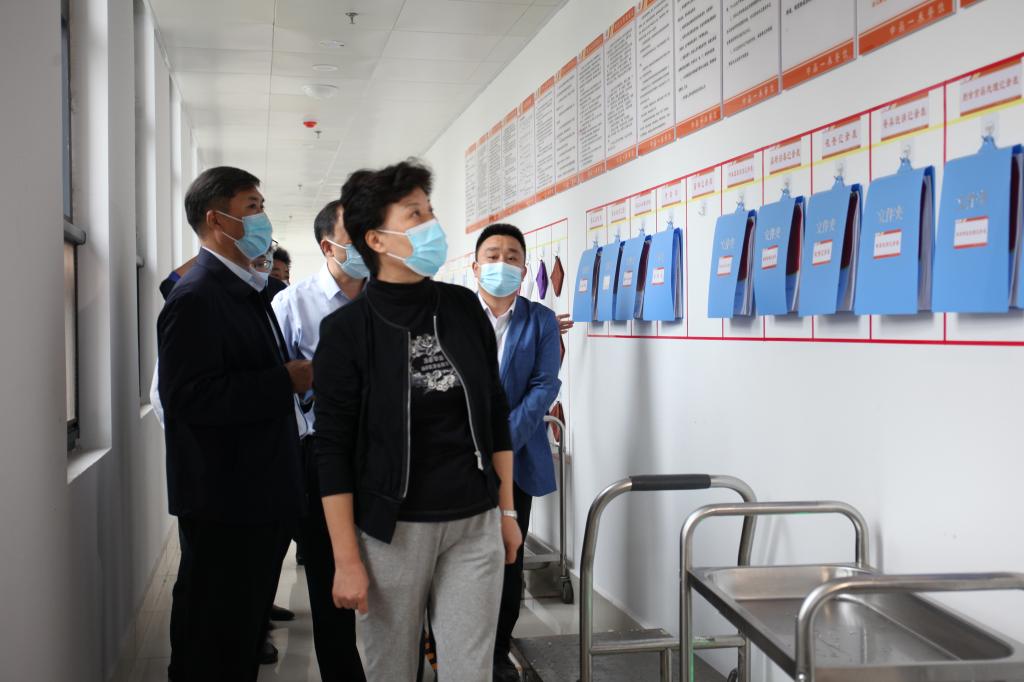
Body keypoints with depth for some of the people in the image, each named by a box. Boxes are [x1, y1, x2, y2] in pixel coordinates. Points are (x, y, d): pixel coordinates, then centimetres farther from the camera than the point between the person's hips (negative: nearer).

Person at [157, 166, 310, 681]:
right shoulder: (196, 297, -18)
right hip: (225, 504, -10)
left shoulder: (247, 292, 14)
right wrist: (287, 381, -23)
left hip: (261, 495, 10)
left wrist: (294, 377, 8)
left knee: (246, 626, 20)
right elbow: (192, 398, -27)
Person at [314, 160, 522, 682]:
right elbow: (333, 451, -8)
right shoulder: (346, 330, -8)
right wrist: (347, 561, -9)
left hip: (475, 526, 3)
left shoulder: (464, 308, 4)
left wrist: (507, 509, 11)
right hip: (392, 530, -3)